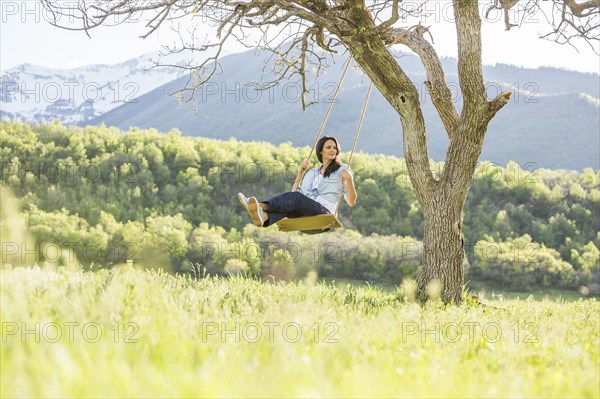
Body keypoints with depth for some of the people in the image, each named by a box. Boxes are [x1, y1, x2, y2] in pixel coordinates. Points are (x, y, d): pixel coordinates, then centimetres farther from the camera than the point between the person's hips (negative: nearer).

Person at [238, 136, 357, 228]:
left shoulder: (342, 169, 16)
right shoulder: (312, 173, 30)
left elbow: (351, 202, 5)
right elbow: (295, 192, 21)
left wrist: (349, 179, -12)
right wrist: (300, 173, 17)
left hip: (324, 211, -4)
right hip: (305, 213, 4)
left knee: (295, 197, -34)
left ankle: (261, 206, -59)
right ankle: (264, 217, -66)